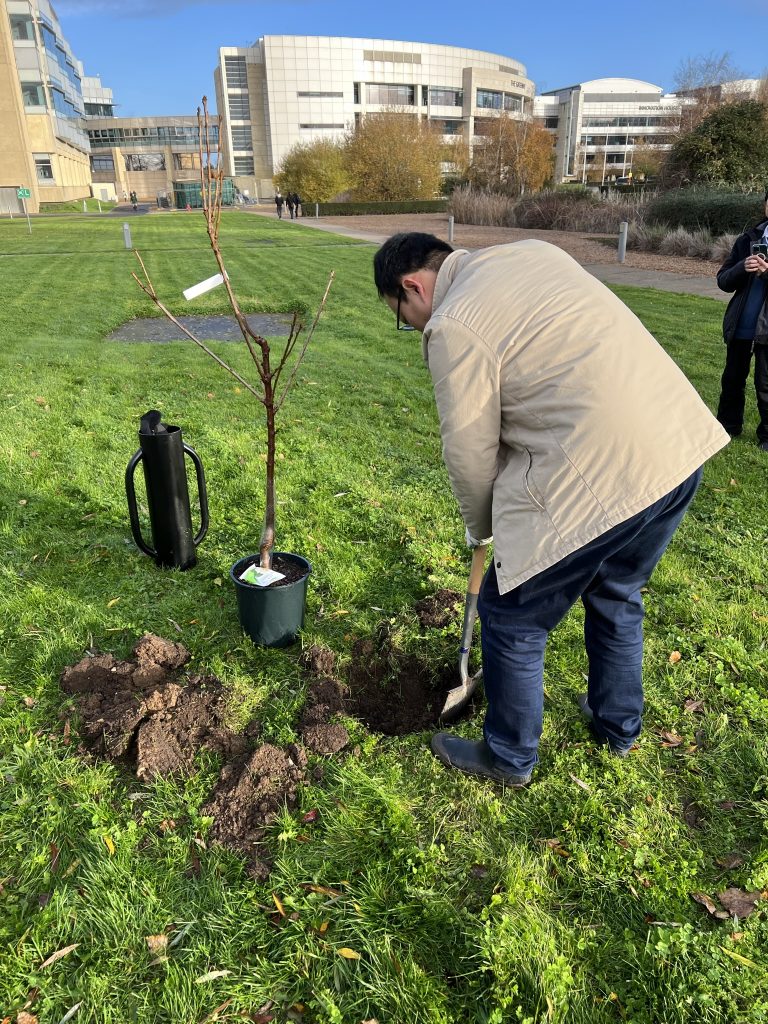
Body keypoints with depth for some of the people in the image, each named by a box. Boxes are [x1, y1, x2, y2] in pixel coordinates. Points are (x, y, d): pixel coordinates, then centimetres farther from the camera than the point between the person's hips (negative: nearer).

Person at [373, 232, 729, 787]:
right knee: (617, 595, 29)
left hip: (596, 481, -9)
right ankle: (619, 727, 50)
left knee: (512, 618, 12)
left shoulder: (452, 326, -9)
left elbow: (470, 451, -4)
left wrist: (482, 528, 16)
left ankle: (509, 758, 33)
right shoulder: (533, 251, 16)